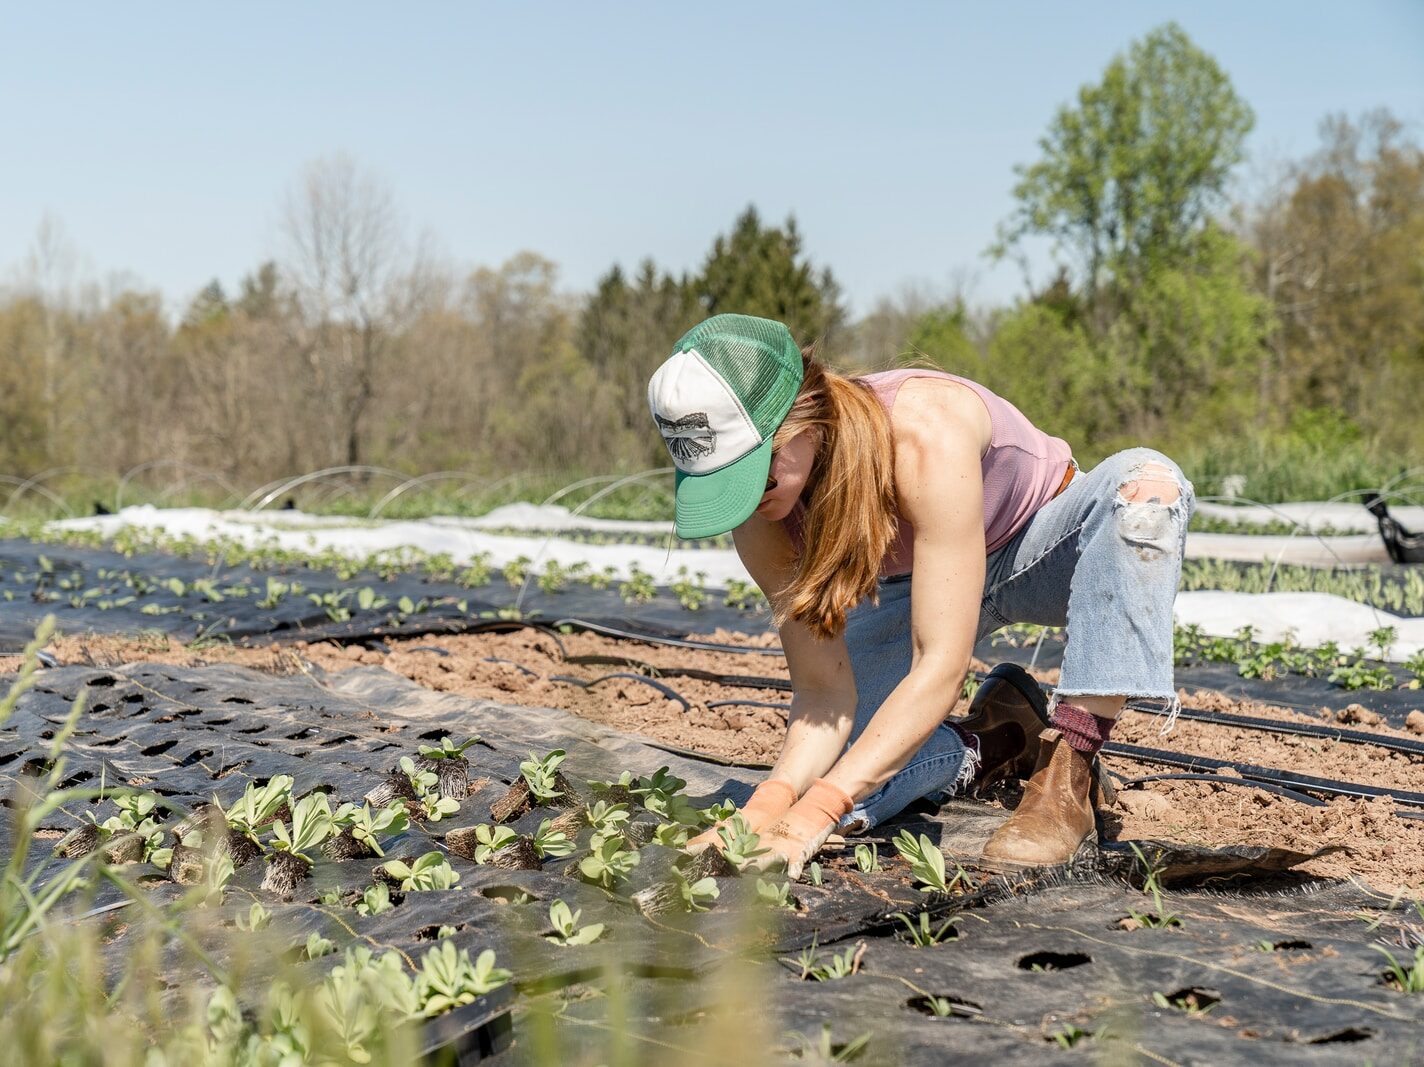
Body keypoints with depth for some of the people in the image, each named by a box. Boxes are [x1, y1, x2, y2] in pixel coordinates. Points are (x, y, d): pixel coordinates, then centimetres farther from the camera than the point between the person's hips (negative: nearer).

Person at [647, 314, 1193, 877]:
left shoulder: (926, 433, -41)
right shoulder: (760, 512, -24)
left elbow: (941, 667, -42)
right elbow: (823, 691, -21)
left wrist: (812, 816, -48)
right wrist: (770, 803, -41)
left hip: (1041, 551, -3)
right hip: (916, 587, 3)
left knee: (1146, 481, -39)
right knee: (816, 781, -17)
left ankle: (1066, 775, -30)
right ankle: (998, 741, 9)